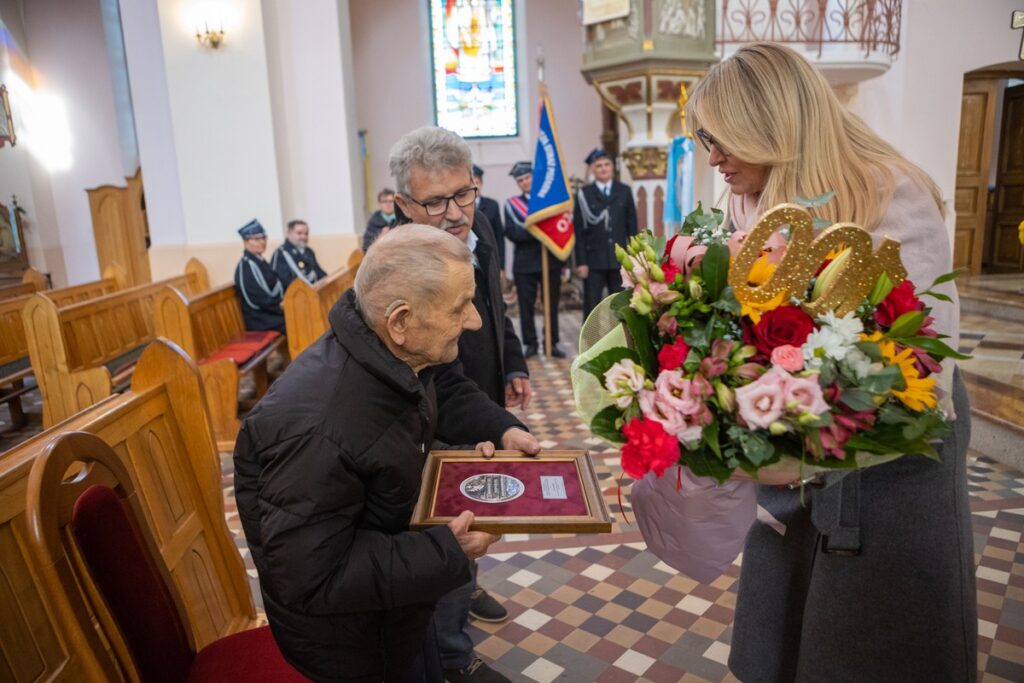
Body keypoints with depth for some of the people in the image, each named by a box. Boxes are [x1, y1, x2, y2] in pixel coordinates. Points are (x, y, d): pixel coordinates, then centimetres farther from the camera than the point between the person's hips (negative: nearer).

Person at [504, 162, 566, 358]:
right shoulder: (511, 204, 3)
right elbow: (512, 233, -9)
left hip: (551, 262, 1)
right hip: (525, 264, -1)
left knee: (552, 304, 6)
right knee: (526, 306, 3)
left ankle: (552, 343, 15)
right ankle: (530, 344, 14)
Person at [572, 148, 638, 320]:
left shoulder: (624, 191, 9)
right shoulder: (584, 194, 0)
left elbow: (632, 225, 8)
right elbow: (579, 230, -2)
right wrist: (581, 262, -7)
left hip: (620, 259, 2)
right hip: (594, 261, -2)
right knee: (591, 307, 2)